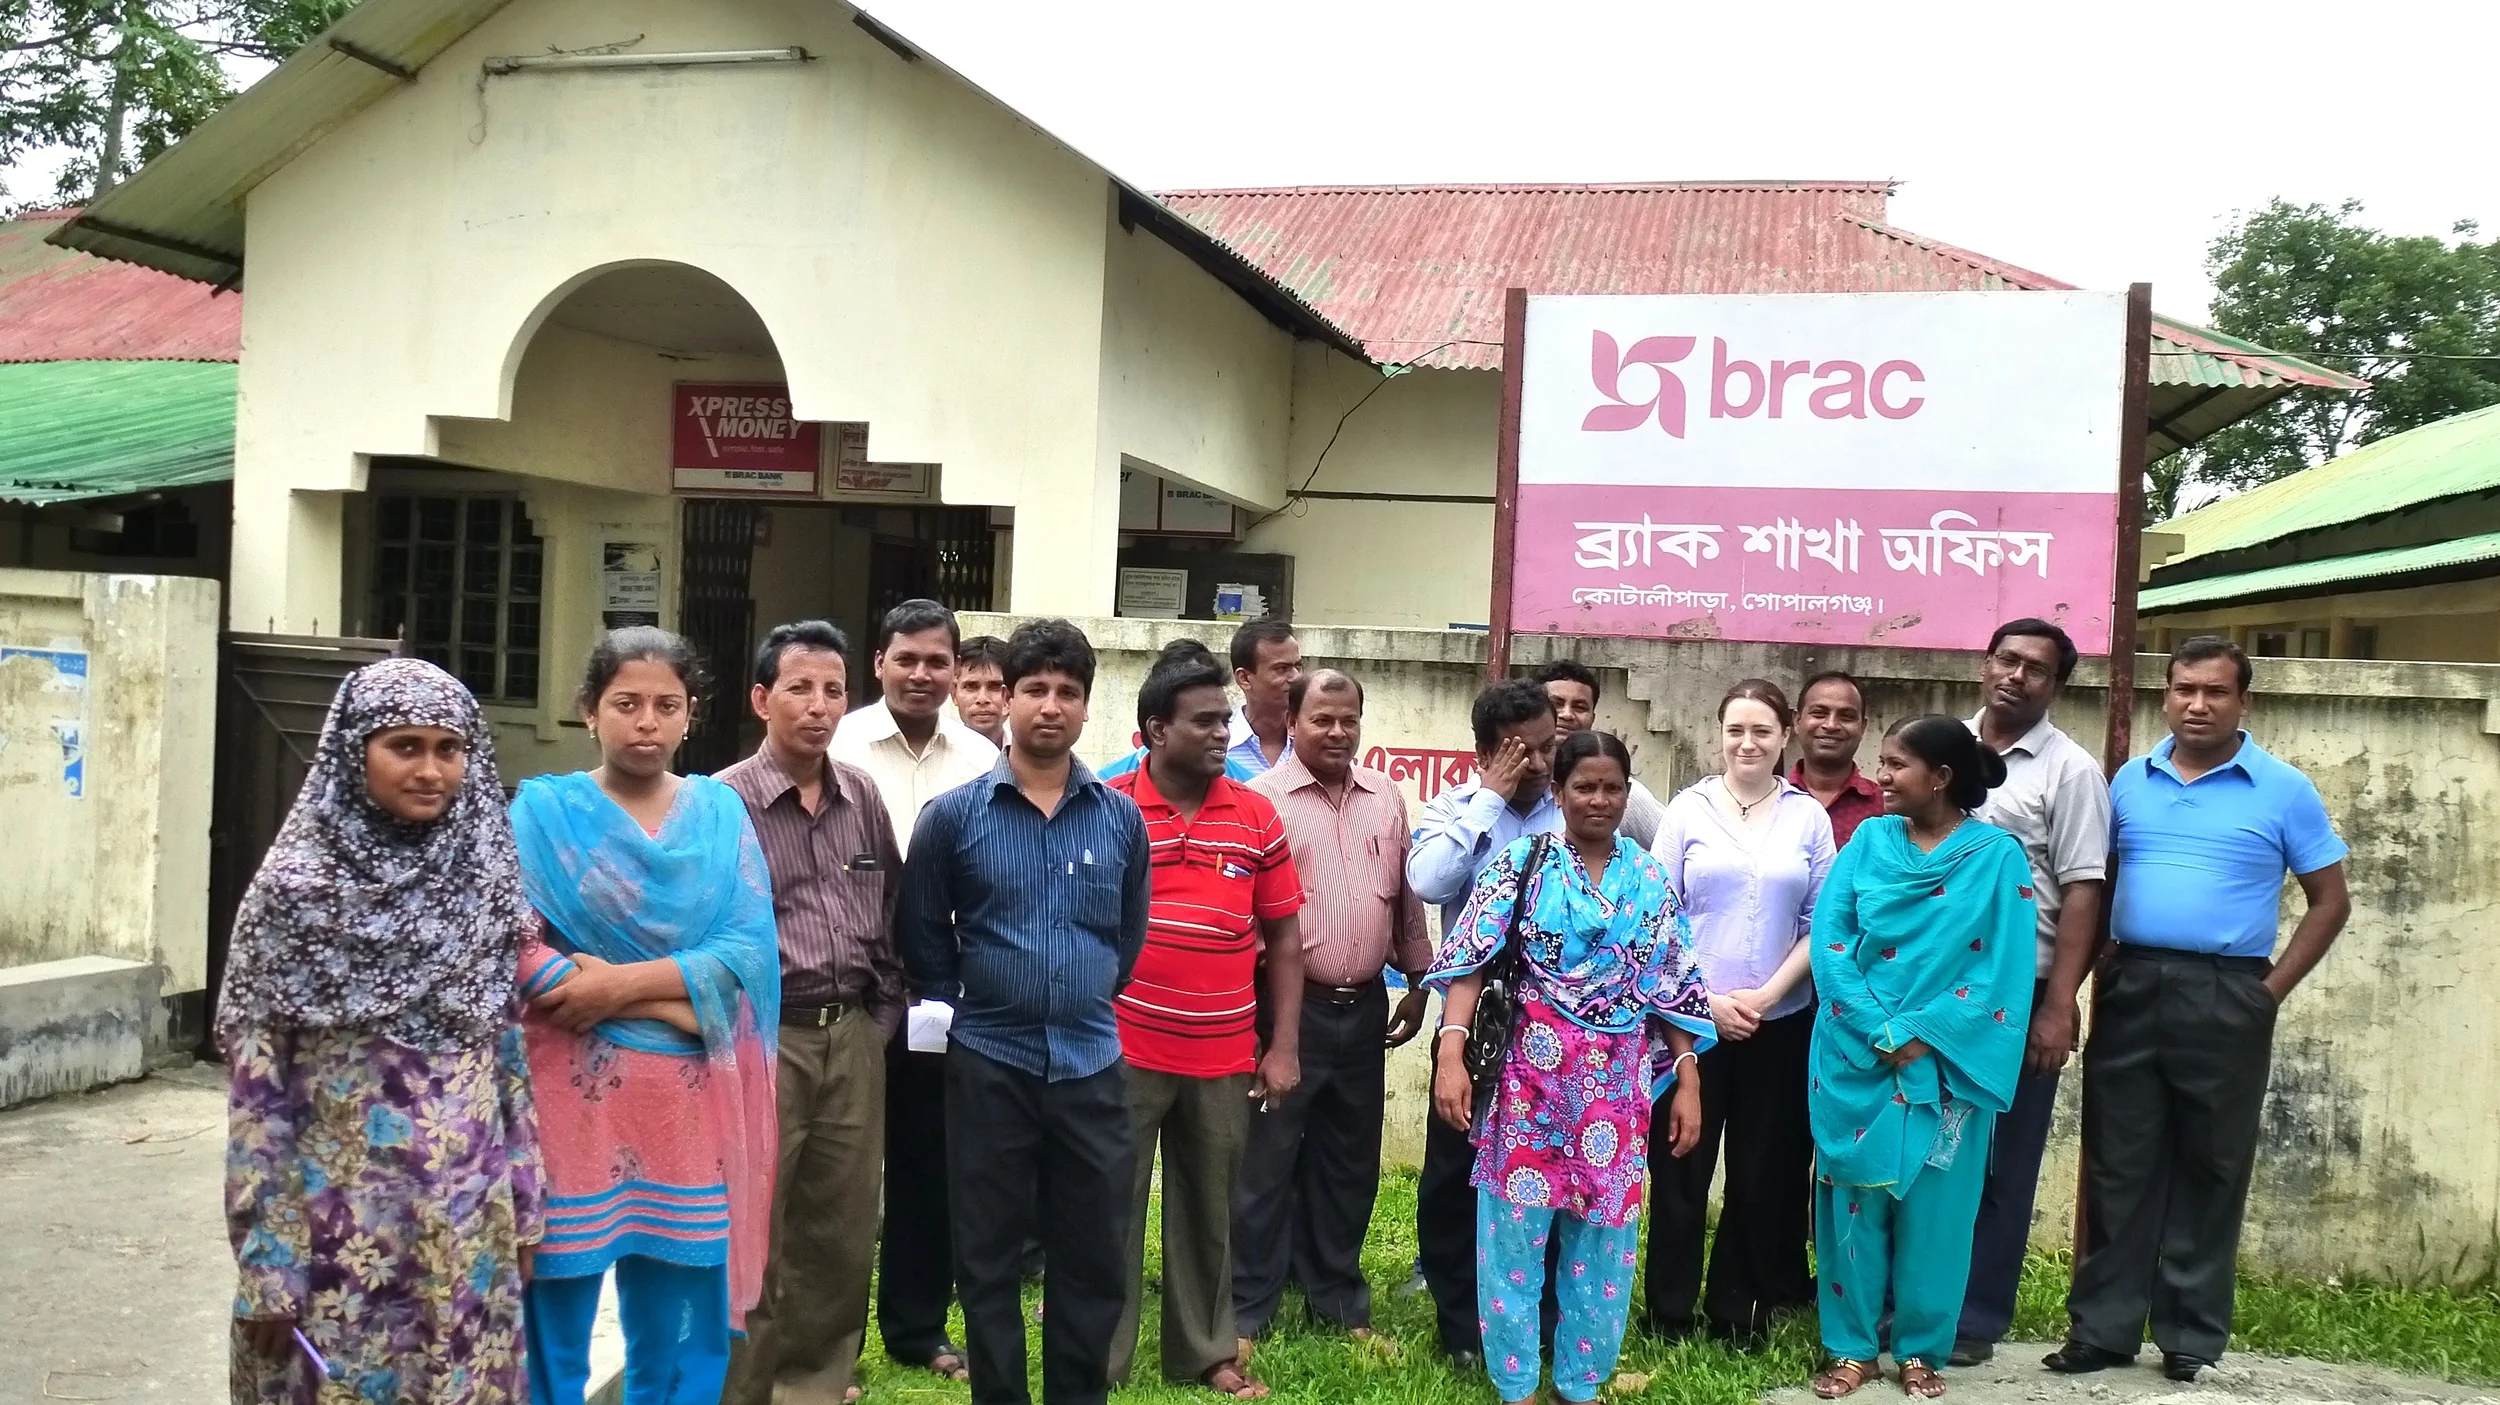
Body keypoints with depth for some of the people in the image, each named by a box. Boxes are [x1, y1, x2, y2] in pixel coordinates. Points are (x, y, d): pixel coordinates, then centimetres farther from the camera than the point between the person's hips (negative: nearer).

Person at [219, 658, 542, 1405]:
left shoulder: (488, 880, 2)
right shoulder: (297, 886, -9)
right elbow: (256, 1075, -8)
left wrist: (524, 1201, 9)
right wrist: (264, 1255, -10)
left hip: (468, 1220, 3)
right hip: (337, 1218, -3)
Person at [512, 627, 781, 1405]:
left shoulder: (721, 810, 7)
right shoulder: (543, 808, 0)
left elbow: (750, 947, -3)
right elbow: (513, 949, -11)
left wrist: (624, 982, -15)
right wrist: (673, 1004, -14)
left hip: (691, 1104, 2)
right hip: (573, 1094, -2)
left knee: (679, 1333, 9)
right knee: (553, 1326, 4)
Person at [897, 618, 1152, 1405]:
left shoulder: (1121, 819, 3)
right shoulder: (953, 814, -3)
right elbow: (919, 934, 5)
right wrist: (969, 1002, 6)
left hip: (1093, 1064, 2)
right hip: (989, 1062, -2)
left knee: (1093, 1257, 9)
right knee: (988, 1256, 8)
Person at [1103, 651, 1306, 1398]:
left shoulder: (1257, 816, 3)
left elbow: (1283, 935, 7)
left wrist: (1284, 1047, 3)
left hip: (1225, 1060, 3)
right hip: (1123, 1053, -3)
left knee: (1208, 1210, 15)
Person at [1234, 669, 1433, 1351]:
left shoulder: (1386, 797, 9)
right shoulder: (1262, 798, -8)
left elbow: (1408, 894, 16)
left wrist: (1417, 981, 15)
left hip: (1365, 1008, 5)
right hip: (1291, 1006, -5)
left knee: (1349, 1160, 15)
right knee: (1266, 1159, 2)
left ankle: (1338, 1297, 29)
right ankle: (1246, 1307, 14)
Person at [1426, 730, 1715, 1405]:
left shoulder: (1649, 878, 7)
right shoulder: (1522, 863, -3)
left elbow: (1671, 982, 9)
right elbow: (1471, 958, -12)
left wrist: (1688, 1081, 4)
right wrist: (1450, 1054, -23)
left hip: (1617, 1080, 3)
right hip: (1531, 1070, -3)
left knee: (1604, 1232, 10)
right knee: (1515, 1225, 3)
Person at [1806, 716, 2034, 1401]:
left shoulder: (1998, 855, -4)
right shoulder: (1868, 841, 4)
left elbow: (2002, 970, -9)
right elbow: (1828, 941, -3)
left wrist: (1922, 1036, -16)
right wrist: (1883, 1033, -14)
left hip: (1945, 1062, -2)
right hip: (1857, 1055, 2)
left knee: (1933, 1204, 6)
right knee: (1854, 1195, 6)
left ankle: (1921, 1349, 21)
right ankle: (1851, 1346, 18)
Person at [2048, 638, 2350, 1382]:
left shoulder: (2284, 791, -1)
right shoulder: (2130, 781, 8)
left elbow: (2329, 900, 3)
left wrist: (2273, 989, -5)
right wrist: (2092, 975, 3)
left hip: (2225, 999, -2)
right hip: (2131, 989, 3)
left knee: (2209, 1170, 6)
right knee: (2118, 1165, 6)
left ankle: (2193, 1337, 17)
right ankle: (2103, 1326, 14)